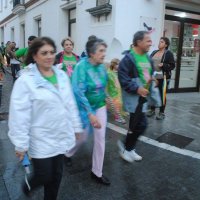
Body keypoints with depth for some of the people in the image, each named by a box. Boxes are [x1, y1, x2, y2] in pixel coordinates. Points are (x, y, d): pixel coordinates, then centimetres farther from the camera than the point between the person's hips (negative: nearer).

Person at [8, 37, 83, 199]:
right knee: (44, 176, 9)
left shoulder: (62, 75, 2)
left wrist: (76, 127, 11)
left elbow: (71, 104, 9)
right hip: (41, 141, -5)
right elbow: (19, 115, -15)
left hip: (61, 137, 5)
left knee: (57, 175, 18)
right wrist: (21, 144, -13)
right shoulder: (25, 81, -16)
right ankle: (28, 186, 44)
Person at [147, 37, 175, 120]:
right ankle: (152, 110, 26)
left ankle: (162, 112, 13)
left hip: (163, 78, -5)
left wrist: (163, 65, -22)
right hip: (153, 77, 5)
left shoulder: (169, 53, -4)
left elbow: (172, 66, -8)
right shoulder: (154, 52, 13)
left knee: (162, 95, 2)